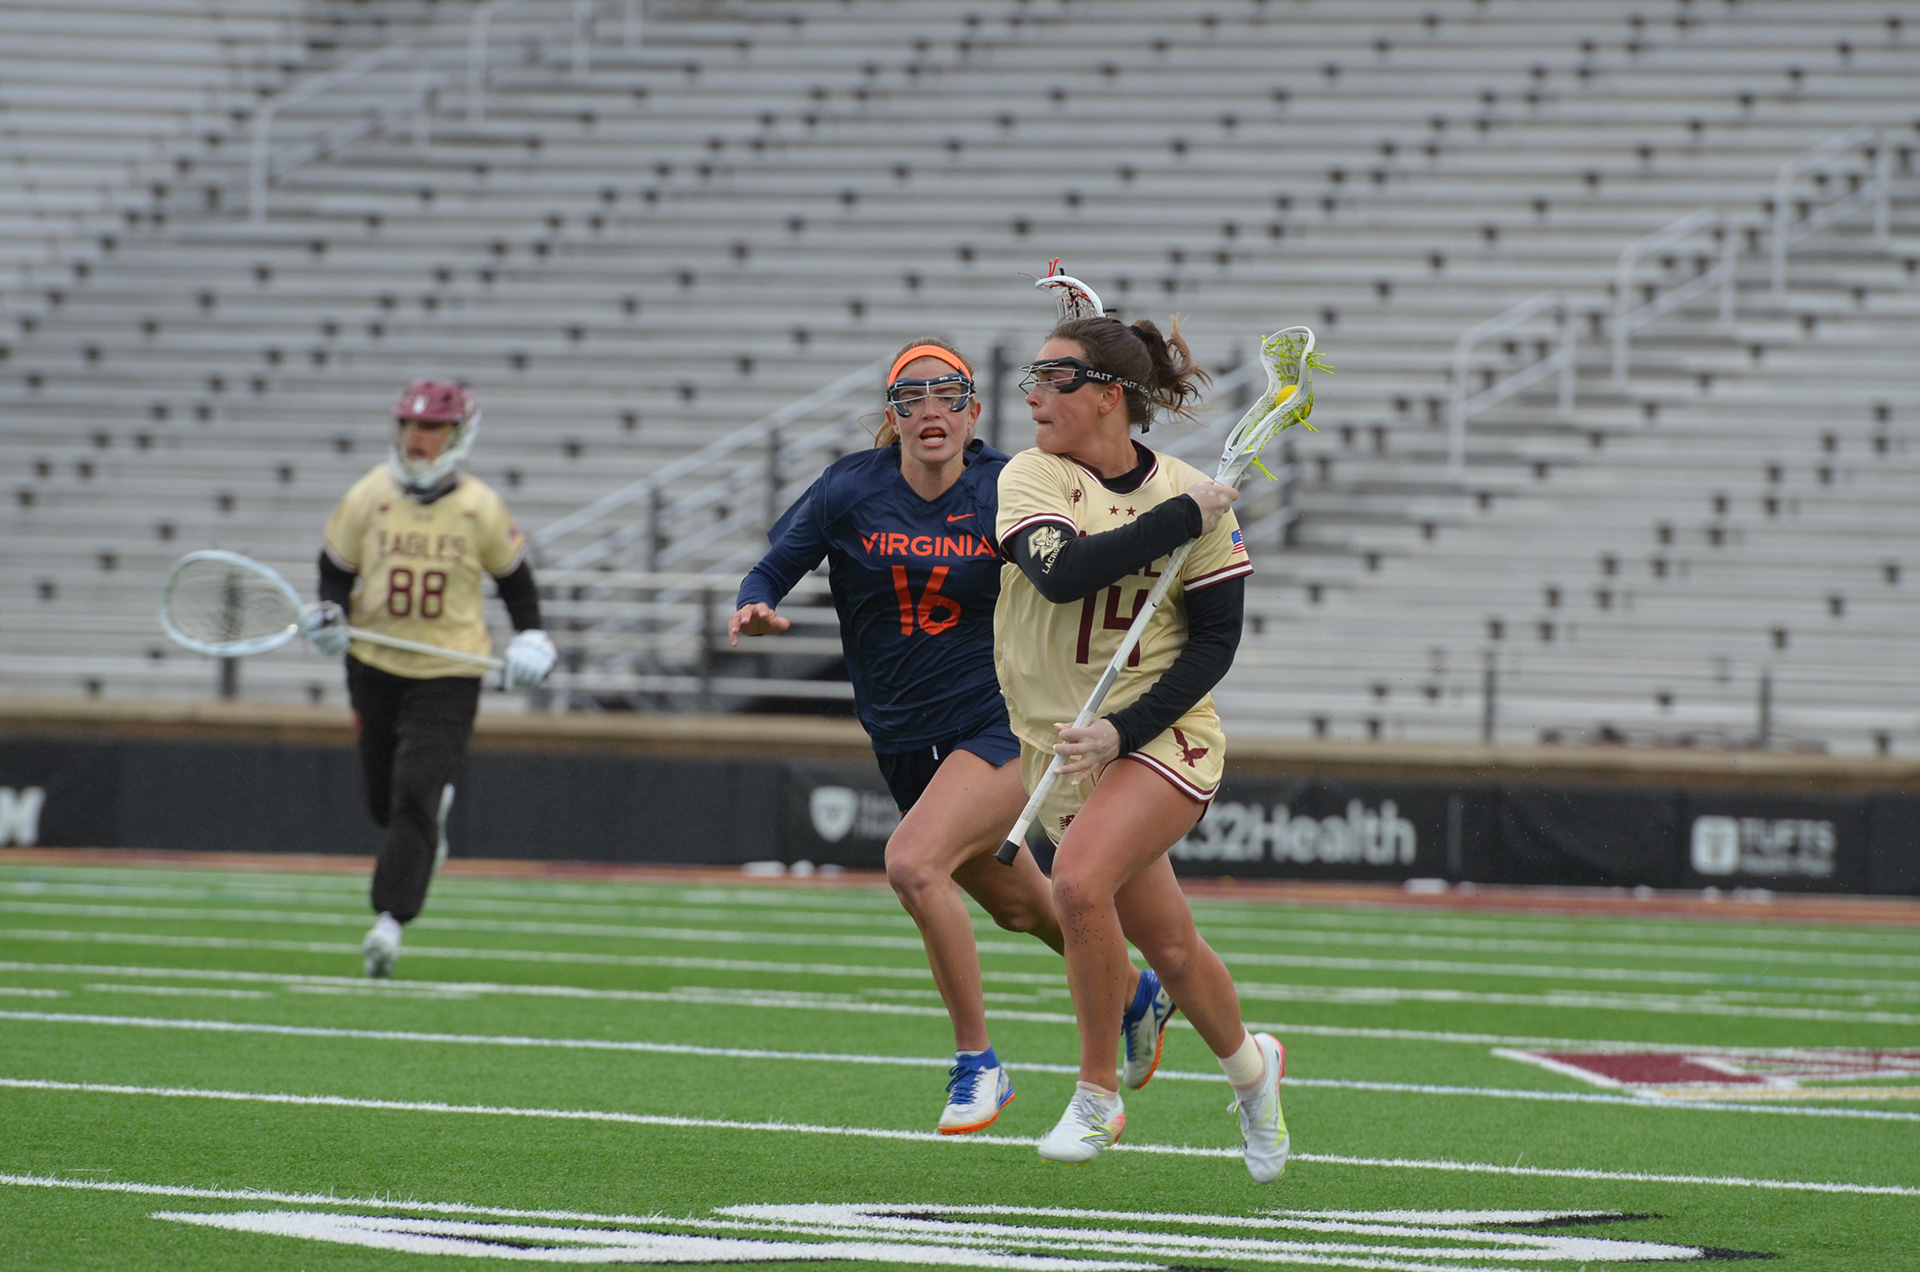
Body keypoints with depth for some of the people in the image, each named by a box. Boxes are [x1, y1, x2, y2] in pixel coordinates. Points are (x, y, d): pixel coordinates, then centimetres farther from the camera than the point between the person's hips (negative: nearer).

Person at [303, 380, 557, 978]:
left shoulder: (479, 507, -5)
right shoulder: (367, 497, -3)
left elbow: (513, 574, 10)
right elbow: (336, 566, 8)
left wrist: (530, 637, -1)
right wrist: (329, 613, -10)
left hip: (449, 674, -3)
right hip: (375, 664, 3)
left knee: (414, 794, -16)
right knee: (383, 801, 12)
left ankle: (390, 919, -17)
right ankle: (436, 804, 47)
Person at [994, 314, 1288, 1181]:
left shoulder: (1195, 497, -6)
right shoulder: (1030, 477, -4)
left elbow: (1216, 641, -5)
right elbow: (1062, 572, -24)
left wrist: (1124, 729, -16)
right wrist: (1183, 518, -22)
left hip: (1163, 733, -3)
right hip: (1060, 743, 3)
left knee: (1079, 881, -26)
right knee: (1167, 945, 10)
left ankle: (1098, 1093, -9)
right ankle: (1250, 1067, 39)